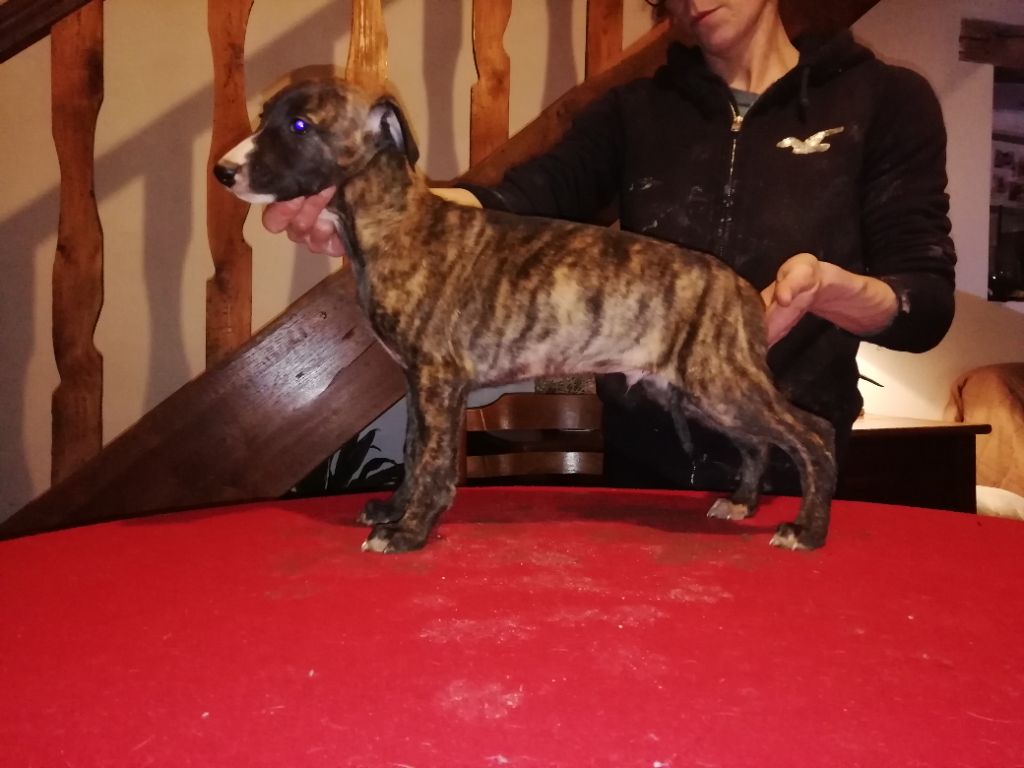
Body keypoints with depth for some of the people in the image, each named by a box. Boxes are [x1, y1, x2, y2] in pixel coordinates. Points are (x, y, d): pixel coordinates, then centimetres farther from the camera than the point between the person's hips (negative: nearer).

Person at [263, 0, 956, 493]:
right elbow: (530, 196, -12)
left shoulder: (884, 100, -1)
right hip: (642, 458, 3)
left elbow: (928, 303, -7)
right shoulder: (638, 109, 6)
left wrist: (826, 287, -29)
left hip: (788, 471, -2)